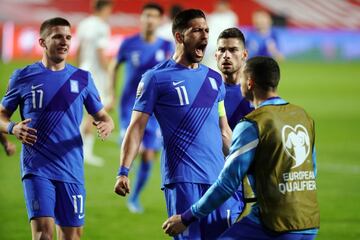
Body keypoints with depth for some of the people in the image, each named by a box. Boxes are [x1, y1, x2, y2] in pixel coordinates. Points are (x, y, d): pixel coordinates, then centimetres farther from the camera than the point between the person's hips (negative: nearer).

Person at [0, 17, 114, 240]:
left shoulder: (82, 78, 9)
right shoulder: (23, 77, 4)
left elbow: (102, 116, 13)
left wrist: (106, 125, -12)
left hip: (71, 169, 3)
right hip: (37, 168, -3)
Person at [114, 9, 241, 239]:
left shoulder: (214, 79, 16)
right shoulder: (156, 78, 0)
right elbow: (137, 127, -3)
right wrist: (123, 171, -13)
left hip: (219, 177, 5)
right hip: (181, 179, -5)